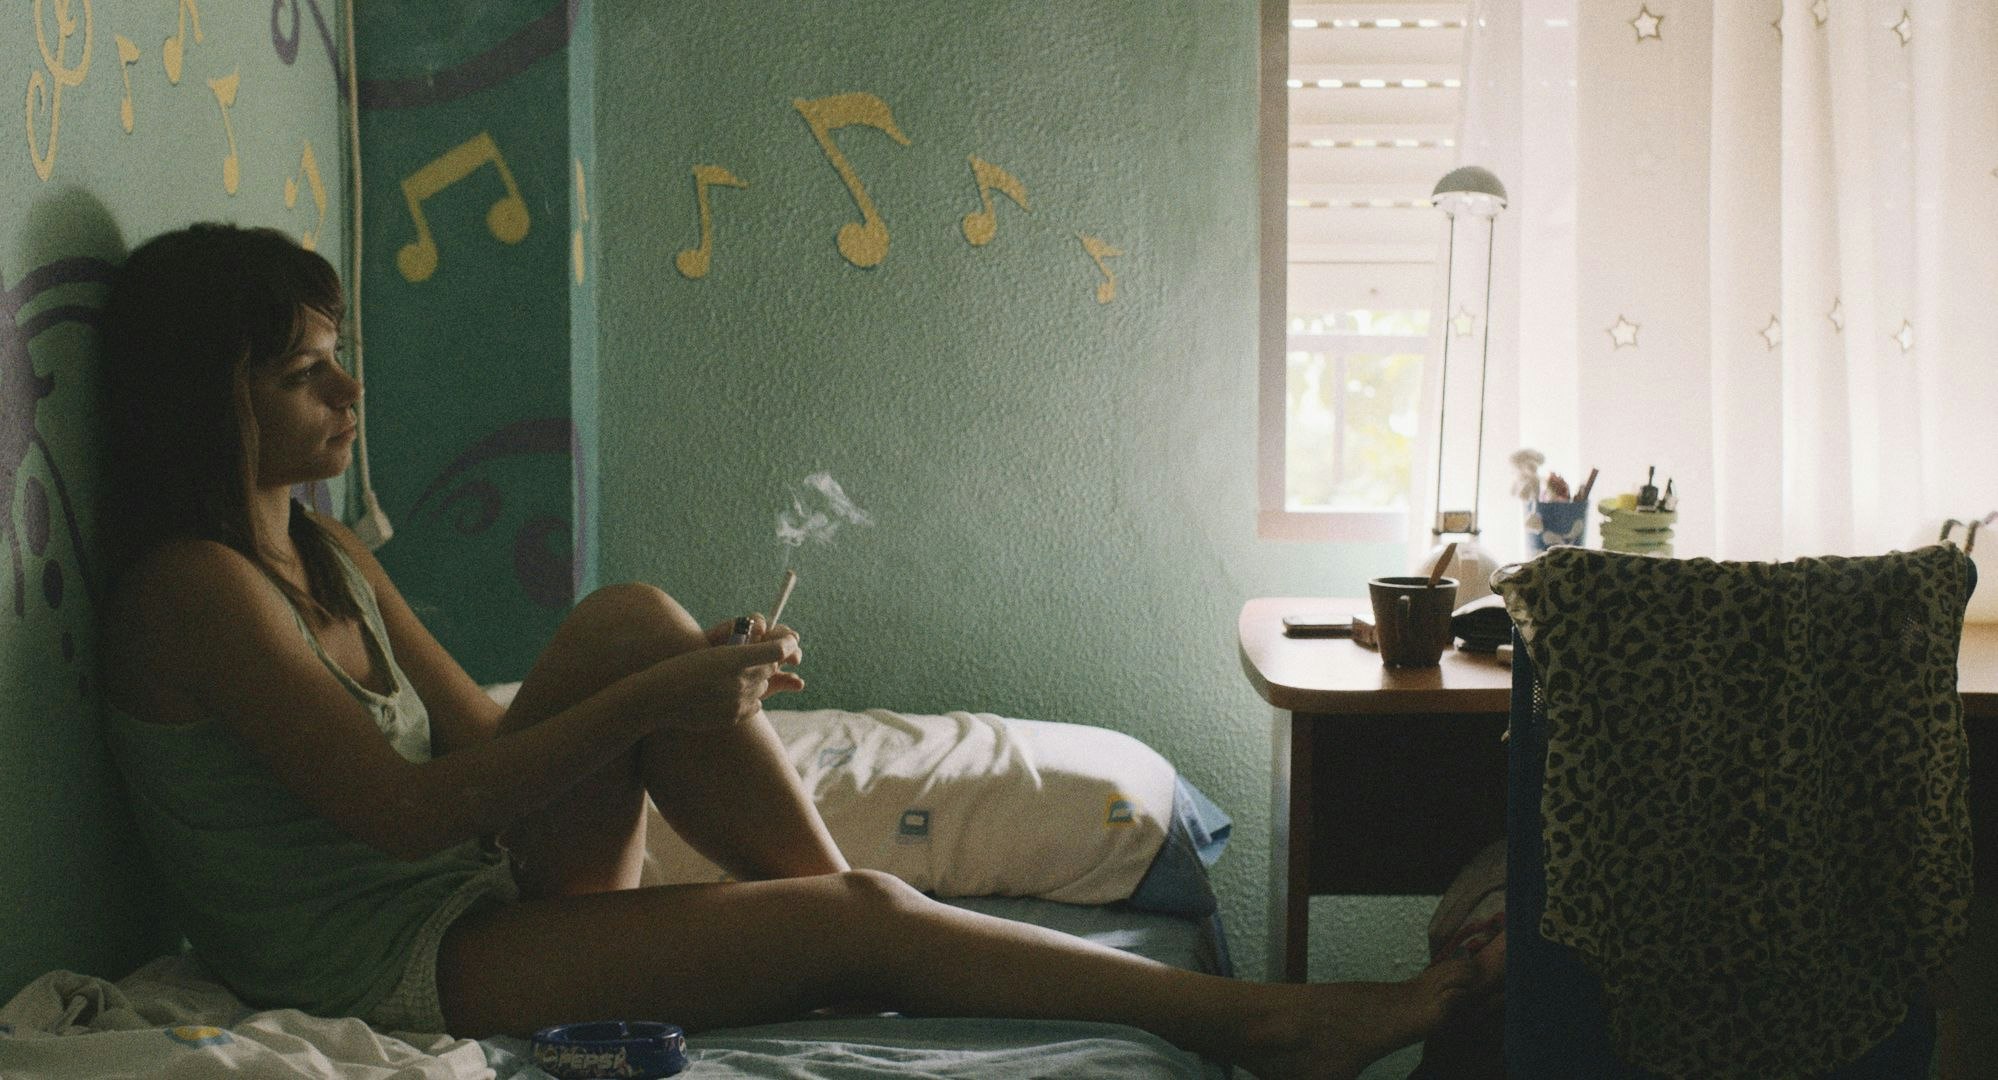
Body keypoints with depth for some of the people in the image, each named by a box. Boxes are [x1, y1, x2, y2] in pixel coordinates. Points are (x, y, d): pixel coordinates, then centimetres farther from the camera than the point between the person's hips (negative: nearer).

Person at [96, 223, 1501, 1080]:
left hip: (486, 888, 8)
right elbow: (402, 809, -22)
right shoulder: (190, 588, -17)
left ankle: (842, 893, -8)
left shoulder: (327, 553, 11)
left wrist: (682, 669, -5)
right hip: (386, 966, -8)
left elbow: (480, 738, 11)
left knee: (633, 620, -13)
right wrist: (649, 704, -21)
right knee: (849, 923, -17)